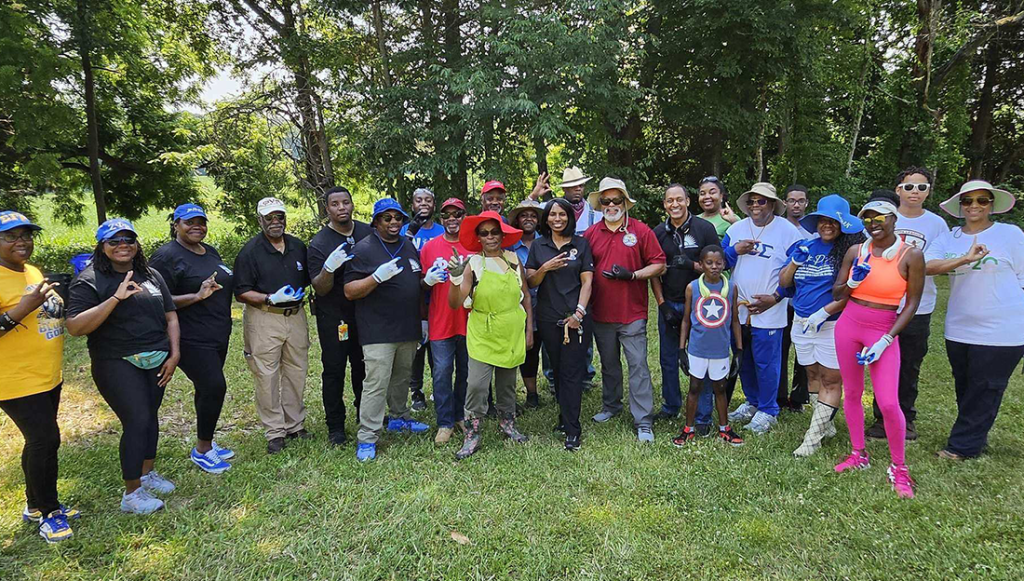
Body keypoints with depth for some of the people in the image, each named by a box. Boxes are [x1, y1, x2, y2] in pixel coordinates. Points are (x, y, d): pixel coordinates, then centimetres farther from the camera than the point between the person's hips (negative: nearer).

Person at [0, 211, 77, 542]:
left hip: (49, 377, 9)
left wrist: (61, 303, 7)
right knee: (45, 440, -3)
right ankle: (49, 513, 15)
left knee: (40, 441, 18)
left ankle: (35, 506, 34)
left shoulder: (32, 271, 10)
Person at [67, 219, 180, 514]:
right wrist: (116, 298, -27)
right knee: (137, 420, -9)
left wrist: (174, 354, 3)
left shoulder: (151, 275, 8)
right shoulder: (89, 280, -9)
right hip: (118, 364, -5)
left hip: (157, 361, 6)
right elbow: (74, 327, -19)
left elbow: (170, 316, 13)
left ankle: (147, 473, 34)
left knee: (150, 416, 14)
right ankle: (131, 494, 5)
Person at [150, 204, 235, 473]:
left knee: (207, 388, 15)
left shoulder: (211, 251, 13)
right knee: (214, 387, -11)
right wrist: (197, 296, -25)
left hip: (218, 336, 8)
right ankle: (202, 449, 6)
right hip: (192, 338, -8)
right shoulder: (167, 256, -11)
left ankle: (206, 443, 29)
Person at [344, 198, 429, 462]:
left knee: (402, 376, 18)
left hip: (408, 329, 7)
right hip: (378, 330, -6)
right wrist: (377, 276, -25)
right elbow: (349, 291, -13)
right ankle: (367, 438, 1)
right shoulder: (364, 248, -7)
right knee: (376, 383, -7)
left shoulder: (409, 245, 13)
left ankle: (398, 417, 37)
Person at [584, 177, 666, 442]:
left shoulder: (641, 230, -3)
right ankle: (611, 406, 36)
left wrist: (631, 275, -16)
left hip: (632, 313, -3)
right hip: (601, 314, 3)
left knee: (638, 366, -1)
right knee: (608, 364, 18)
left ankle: (644, 422, 6)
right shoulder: (591, 233, 5)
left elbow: (659, 265, -3)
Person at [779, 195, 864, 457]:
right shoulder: (805, 246, 6)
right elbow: (783, 283, 8)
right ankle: (826, 426, 31)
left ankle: (813, 437, 7)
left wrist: (824, 312, -19)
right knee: (813, 375, 15)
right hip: (802, 322, 6)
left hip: (833, 325, -5)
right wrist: (795, 261, -8)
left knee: (831, 381, 1)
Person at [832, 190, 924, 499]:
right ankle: (858, 454, 29)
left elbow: (911, 304, -5)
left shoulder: (911, 255, -8)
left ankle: (898, 468, 12)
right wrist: (853, 282, -14)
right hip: (848, 326, 4)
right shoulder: (856, 251, 2)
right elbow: (837, 294, 8)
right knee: (852, 393, 11)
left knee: (888, 403, -9)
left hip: (883, 331, -3)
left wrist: (885, 341, -12)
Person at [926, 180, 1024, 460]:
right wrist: (964, 259, -26)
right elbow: (926, 265, -13)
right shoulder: (948, 239, 4)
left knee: (985, 391, 4)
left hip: (1001, 332, -4)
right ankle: (975, 439, 33)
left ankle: (963, 445, 17)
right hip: (959, 329, 4)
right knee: (965, 389, 16)